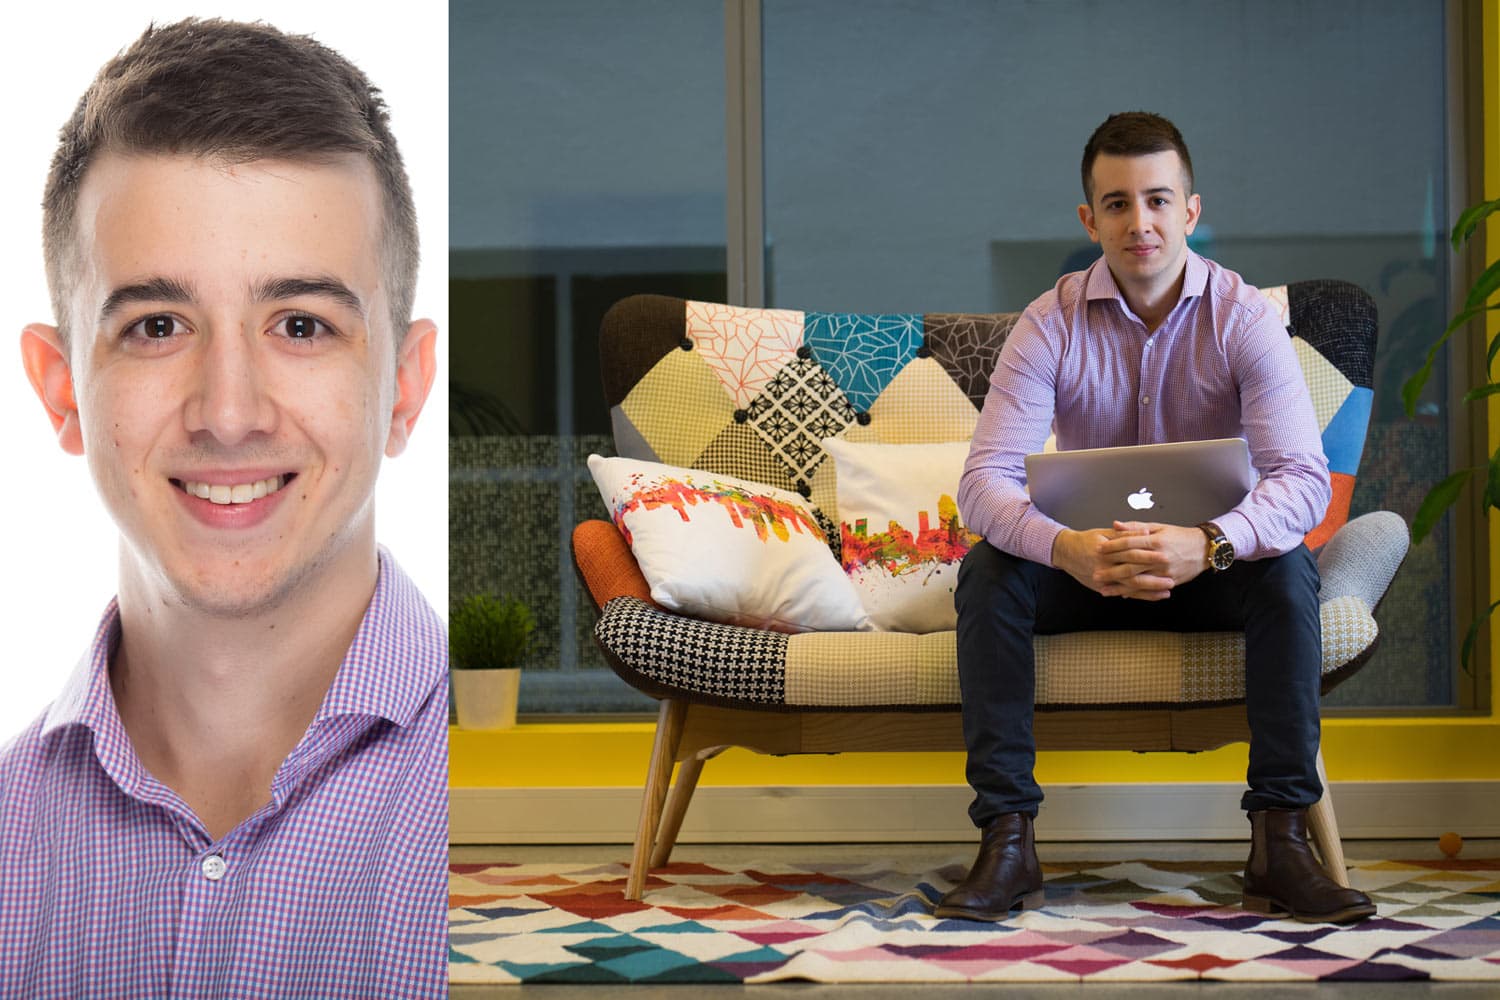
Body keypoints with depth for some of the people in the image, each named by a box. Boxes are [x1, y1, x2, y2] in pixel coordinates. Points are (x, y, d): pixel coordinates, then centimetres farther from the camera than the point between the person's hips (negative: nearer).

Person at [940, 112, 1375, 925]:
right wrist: (1070, 549, -43)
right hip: (1086, 566, 1)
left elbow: (1303, 478, -24)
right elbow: (986, 478, -21)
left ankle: (1279, 841, -27)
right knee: (987, 574, -27)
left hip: (1211, 565, -1)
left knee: (1286, 572, -32)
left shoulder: (1244, 318, -13)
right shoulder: (1052, 324, -11)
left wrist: (1207, 545, -45)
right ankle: (1006, 838, -26)